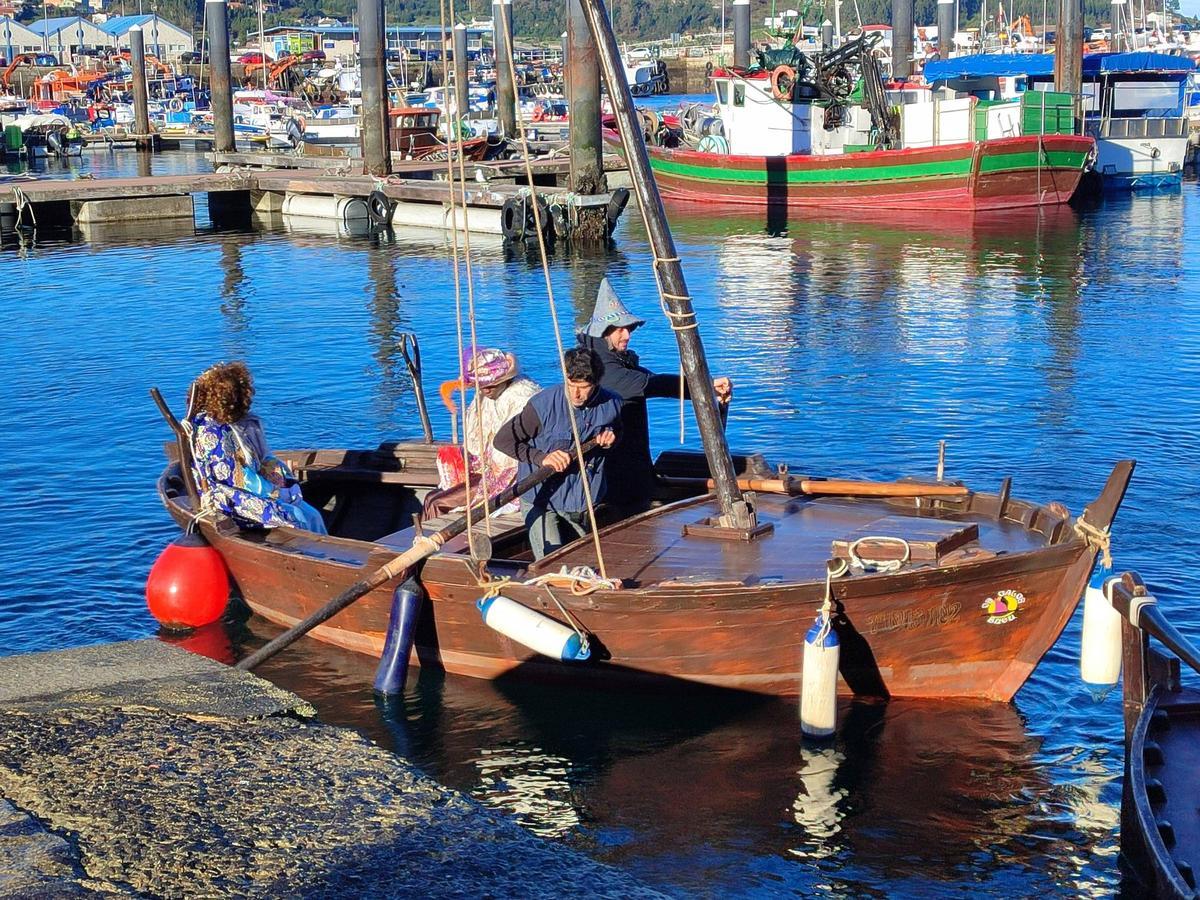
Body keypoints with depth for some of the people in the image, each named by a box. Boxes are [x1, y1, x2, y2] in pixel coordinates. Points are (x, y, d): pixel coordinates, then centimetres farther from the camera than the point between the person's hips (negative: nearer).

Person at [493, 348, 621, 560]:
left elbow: (617, 431, 19)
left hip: (584, 503, 5)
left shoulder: (611, 405, -5)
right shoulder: (544, 404, -19)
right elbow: (502, 440, -15)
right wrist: (541, 457, -26)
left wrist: (611, 439, -6)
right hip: (542, 500, -4)